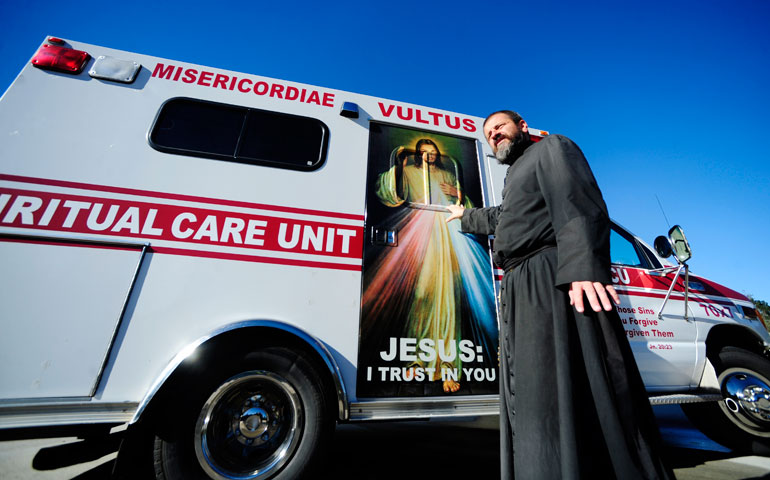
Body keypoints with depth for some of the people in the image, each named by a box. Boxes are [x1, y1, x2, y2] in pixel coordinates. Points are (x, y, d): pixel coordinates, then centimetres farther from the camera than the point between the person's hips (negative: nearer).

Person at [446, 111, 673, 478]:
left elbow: (579, 203, -12)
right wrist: (465, 216, 65)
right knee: (531, 398, 10)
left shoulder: (551, 148, 7)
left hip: (554, 283, -9)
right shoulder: (515, 176, 34)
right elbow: (500, 217, 51)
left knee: (560, 394, -12)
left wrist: (584, 267, -27)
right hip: (520, 291, 10)